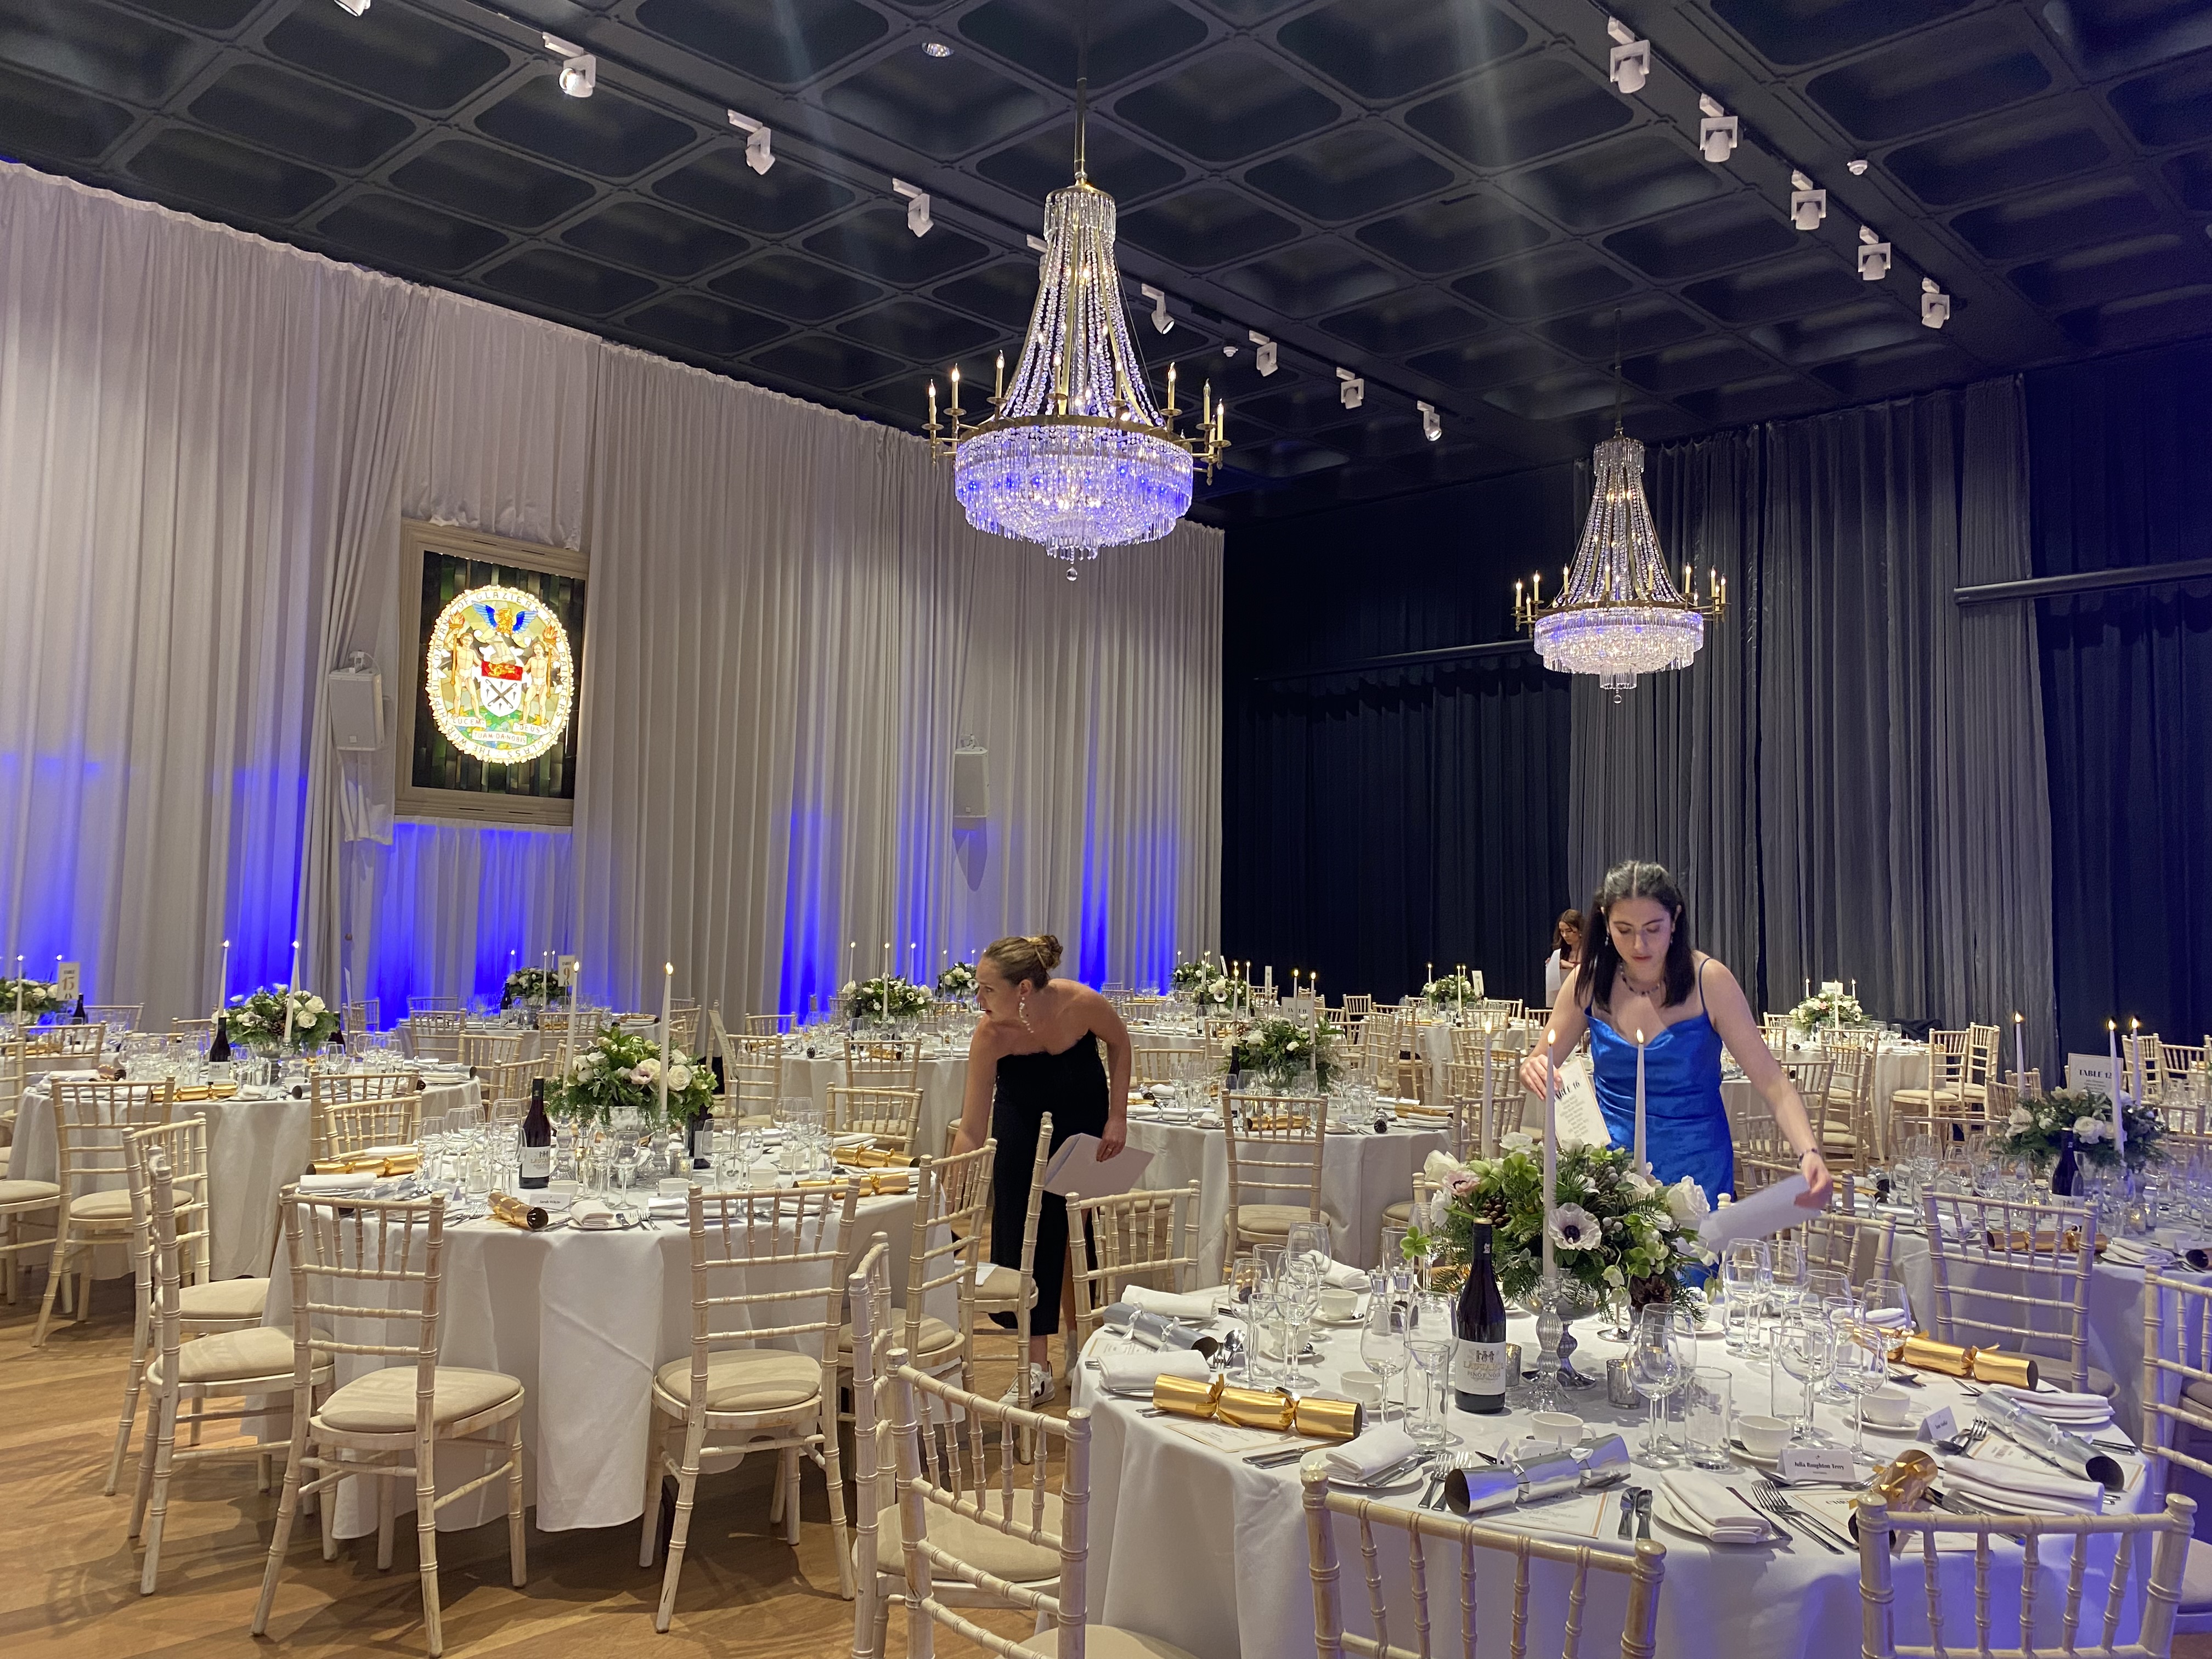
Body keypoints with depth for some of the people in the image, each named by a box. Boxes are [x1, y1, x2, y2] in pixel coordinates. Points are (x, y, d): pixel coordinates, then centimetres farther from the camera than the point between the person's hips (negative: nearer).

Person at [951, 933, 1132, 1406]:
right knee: (1019, 1225, -6)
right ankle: (1037, 1368, 1)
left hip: (1083, 1104, 0)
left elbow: (1120, 1044, -11)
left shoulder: (1082, 1003, -35)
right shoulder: (990, 1035, -33)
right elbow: (971, 1129, -30)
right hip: (1022, 1109, 0)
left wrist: (1118, 1118, -14)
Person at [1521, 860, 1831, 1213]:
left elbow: (1772, 1083, -14)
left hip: (1696, 1168, -2)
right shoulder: (1588, 982, -6)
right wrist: (1532, 1070, -21)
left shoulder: (1709, 981, -13)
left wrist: (1809, 1153, -31)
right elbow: (1541, 1063, 3)